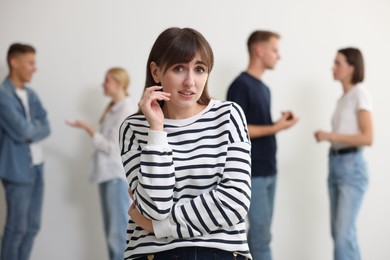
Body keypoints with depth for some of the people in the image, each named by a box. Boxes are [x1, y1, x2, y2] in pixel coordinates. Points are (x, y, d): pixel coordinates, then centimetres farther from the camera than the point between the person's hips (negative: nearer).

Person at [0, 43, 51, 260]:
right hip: (18, 169, -8)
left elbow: (46, 128, 5)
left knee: (33, 226, 12)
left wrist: (30, 130, -12)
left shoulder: (31, 95, 13)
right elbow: (22, 130, -20)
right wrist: (36, 126, -1)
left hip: (37, 167, 8)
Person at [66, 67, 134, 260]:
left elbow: (112, 146, -15)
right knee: (111, 229, 10)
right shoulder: (111, 109, 15)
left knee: (119, 230, -8)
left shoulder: (126, 111, -12)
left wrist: (87, 128, -19)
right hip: (107, 174, 9)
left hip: (118, 176, -9)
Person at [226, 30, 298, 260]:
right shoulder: (241, 85, -12)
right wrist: (276, 128, -17)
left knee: (260, 233, 11)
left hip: (268, 170, 9)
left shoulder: (264, 88, 16)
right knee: (261, 234, -7)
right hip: (252, 172, -9)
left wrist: (280, 123, 2)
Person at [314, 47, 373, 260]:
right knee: (338, 232, 8)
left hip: (351, 166, -8)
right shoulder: (343, 97, 15)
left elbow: (367, 138, -16)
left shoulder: (360, 94, -8)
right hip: (335, 164, 8)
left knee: (344, 234, -11)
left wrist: (330, 136, -18)